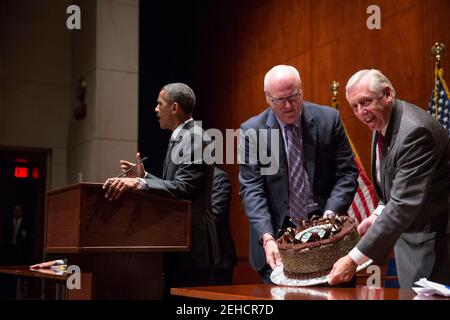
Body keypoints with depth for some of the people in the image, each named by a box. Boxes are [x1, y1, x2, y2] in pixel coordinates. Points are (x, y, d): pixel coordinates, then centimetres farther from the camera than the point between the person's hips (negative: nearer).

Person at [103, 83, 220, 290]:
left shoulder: (194, 137, -13)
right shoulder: (180, 138, 17)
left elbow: (184, 187, -25)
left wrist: (140, 183, -34)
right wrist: (143, 176, 13)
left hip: (191, 245, -10)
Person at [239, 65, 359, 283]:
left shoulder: (328, 119, -1)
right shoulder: (251, 131, -4)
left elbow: (347, 173, 0)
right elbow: (252, 188, -7)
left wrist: (331, 214, -15)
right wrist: (267, 238, -19)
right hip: (277, 234, 0)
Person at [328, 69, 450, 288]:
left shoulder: (415, 131, -28)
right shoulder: (381, 123, 2)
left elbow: (404, 204, -34)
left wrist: (355, 259, -35)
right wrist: (378, 214, 0)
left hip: (432, 235, -9)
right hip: (407, 230, 9)